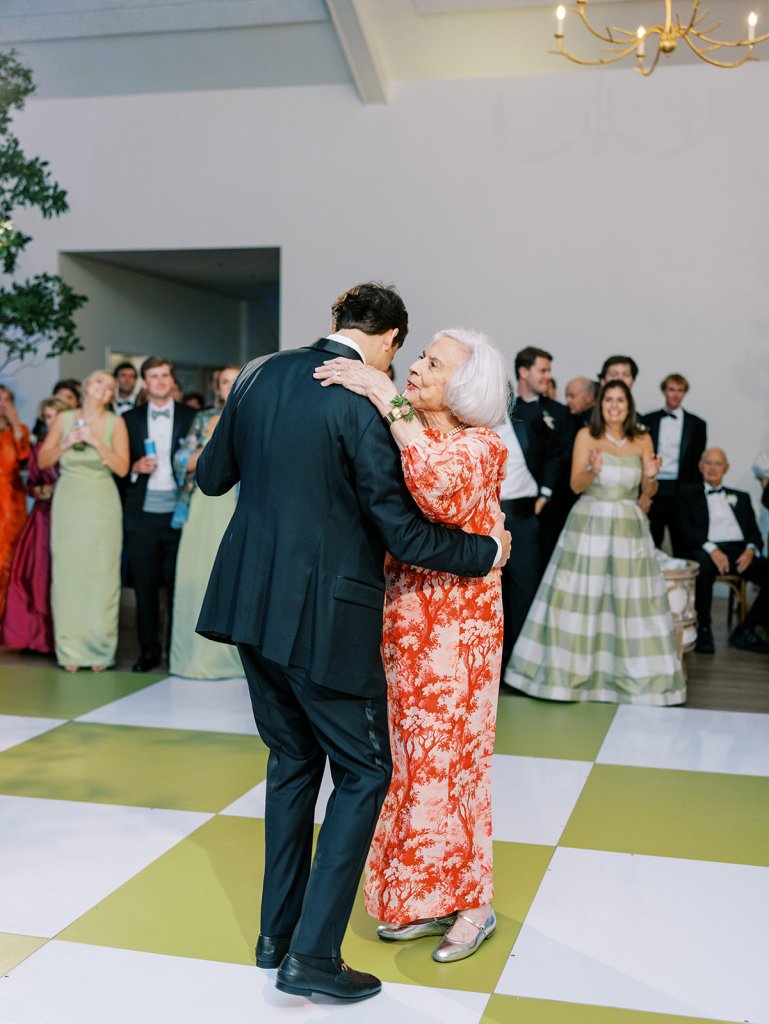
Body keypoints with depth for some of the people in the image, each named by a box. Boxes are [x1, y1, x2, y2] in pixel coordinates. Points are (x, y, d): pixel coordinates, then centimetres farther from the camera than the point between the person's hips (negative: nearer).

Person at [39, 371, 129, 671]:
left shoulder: (115, 423, 1)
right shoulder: (64, 419, 6)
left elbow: (122, 468, -7)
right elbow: (43, 460, 6)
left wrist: (95, 441, -14)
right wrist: (67, 443, -9)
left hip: (102, 504, -1)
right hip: (69, 503, 1)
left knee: (101, 575, -3)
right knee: (68, 573, 0)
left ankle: (99, 649, 7)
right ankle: (70, 649, 9)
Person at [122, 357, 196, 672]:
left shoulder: (191, 417, 6)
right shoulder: (130, 419, 10)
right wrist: (135, 468, -8)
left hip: (178, 513, -1)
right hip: (142, 514, 2)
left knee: (177, 586, 2)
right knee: (145, 585, 5)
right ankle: (149, 649, 14)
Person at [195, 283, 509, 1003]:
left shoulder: (260, 374, 3)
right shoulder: (363, 404, -16)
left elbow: (212, 477, 14)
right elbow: (402, 534, -15)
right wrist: (486, 552, 0)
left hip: (253, 604, 8)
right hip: (323, 616, -7)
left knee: (293, 759, 21)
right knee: (363, 772, 7)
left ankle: (276, 933, 30)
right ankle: (313, 955, 7)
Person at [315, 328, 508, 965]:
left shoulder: (480, 447, -11)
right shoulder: (403, 437, 7)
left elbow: (444, 486, -35)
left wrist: (387, 398, -32)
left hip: (456, 627, -6)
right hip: (396, 620, 6)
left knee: (449, 761, 5)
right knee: (407, 761, 13)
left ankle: (470, 905, 25)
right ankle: (420, 900, 30)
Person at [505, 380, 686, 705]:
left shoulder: (642, 441, 6)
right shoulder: (586, 435, 0)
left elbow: (648, 492, 7)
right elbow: (576, 485, -6)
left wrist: (651, 476, -15)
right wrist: (594, 468, -25)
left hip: (629, 528, 2)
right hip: (589, 524, -2)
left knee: (631, 600, 1)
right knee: (579, 597, -1)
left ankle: (634, 674, 12)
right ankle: (571, 669, 11)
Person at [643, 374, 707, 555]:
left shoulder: (697, 424, 7)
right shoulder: (649, 420, 8)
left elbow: (698, 462, 6)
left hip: (681, 491, 0)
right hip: (653, 489, 1)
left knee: (682, 547, 3)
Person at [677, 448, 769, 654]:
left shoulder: (740, 497, 28)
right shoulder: (688, 493, 17)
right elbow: (685, 527, 1)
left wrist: (750, 549, -6)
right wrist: (711, 549, -15)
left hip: (740, 550, 4)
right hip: (707, 550, -4)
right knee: (702, 567, -40)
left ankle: (746, 630, -13)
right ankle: (704, 629, -20)